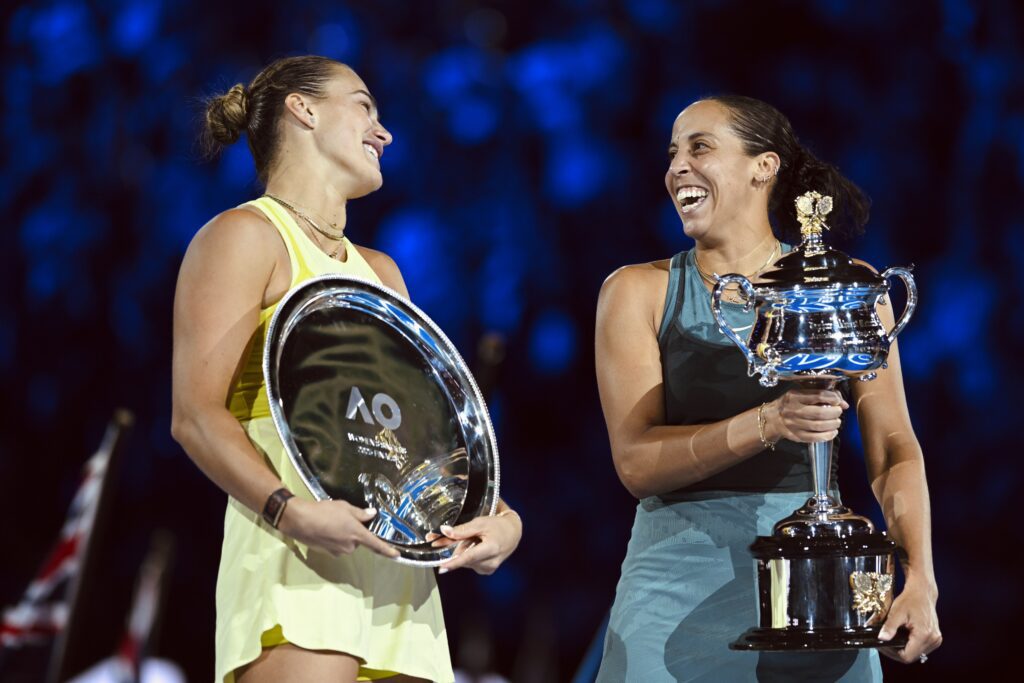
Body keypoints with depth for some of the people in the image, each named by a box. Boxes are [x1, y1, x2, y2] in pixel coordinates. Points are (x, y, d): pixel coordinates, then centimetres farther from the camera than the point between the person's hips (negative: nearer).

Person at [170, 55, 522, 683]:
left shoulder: (380, 272, 28)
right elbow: (197, 415, -8)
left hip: (398, 573, 8)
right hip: (298, 561, -7)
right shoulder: (248, 235, 4)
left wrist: (502, 515, 3)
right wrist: (290, 508, -24)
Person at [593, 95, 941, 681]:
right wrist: (765, 425, -23)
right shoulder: (639, 292, 3)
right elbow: (636, 462, -7)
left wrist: (920, 582, -18)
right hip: (681, 582, 0)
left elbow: (895, 452, -2)